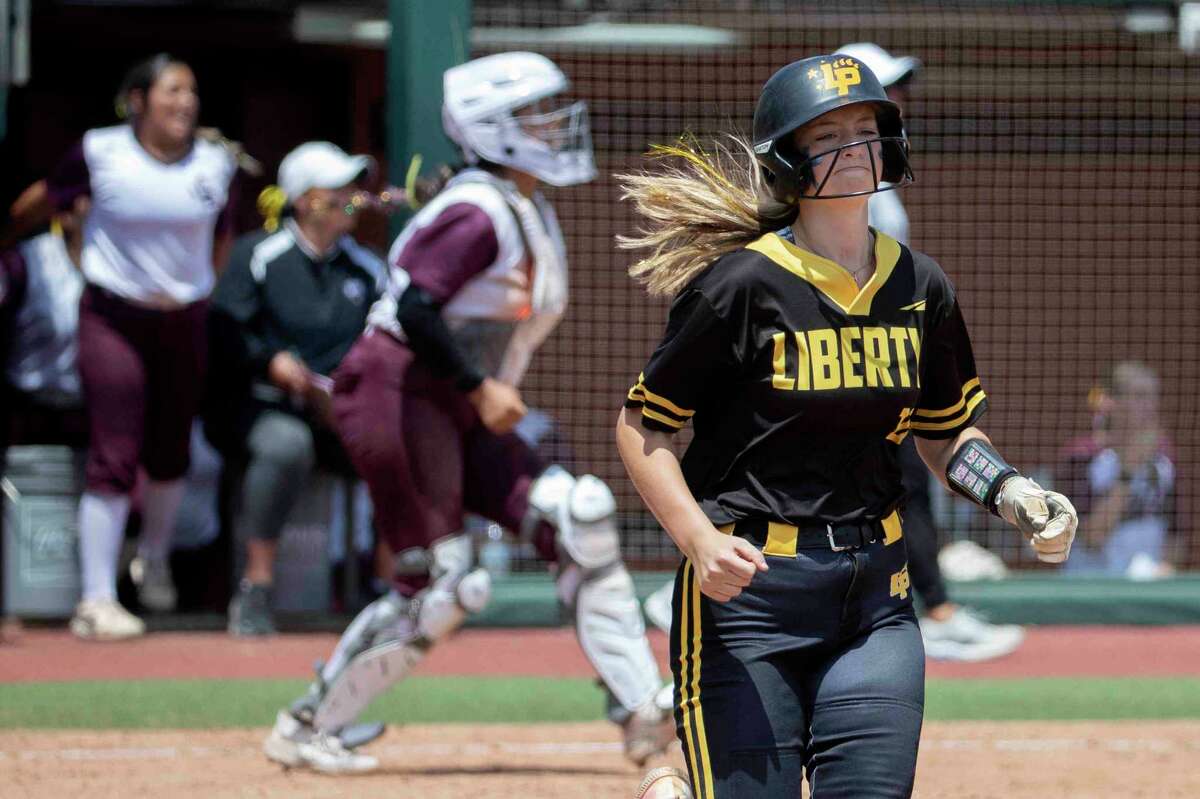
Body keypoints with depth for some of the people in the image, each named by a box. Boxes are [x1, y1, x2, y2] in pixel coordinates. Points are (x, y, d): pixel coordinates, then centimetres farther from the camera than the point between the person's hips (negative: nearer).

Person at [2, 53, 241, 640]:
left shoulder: (216, 163, -1)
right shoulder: (101, 153, -10)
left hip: (185, 321, 4)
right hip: (113, 319, -4)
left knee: (169, 454, 12)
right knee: (113, 458, -10)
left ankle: (154, 562, 39)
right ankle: (96, 601, -9)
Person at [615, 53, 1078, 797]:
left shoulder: (922, 288, 7)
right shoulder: (743, 284, -9)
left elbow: (945, 432, 19)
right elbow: (642, 426, -5)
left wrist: (1012, 494, 0)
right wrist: (700, 541, -19)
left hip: (876, 592, 5)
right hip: (746, 582, -5)